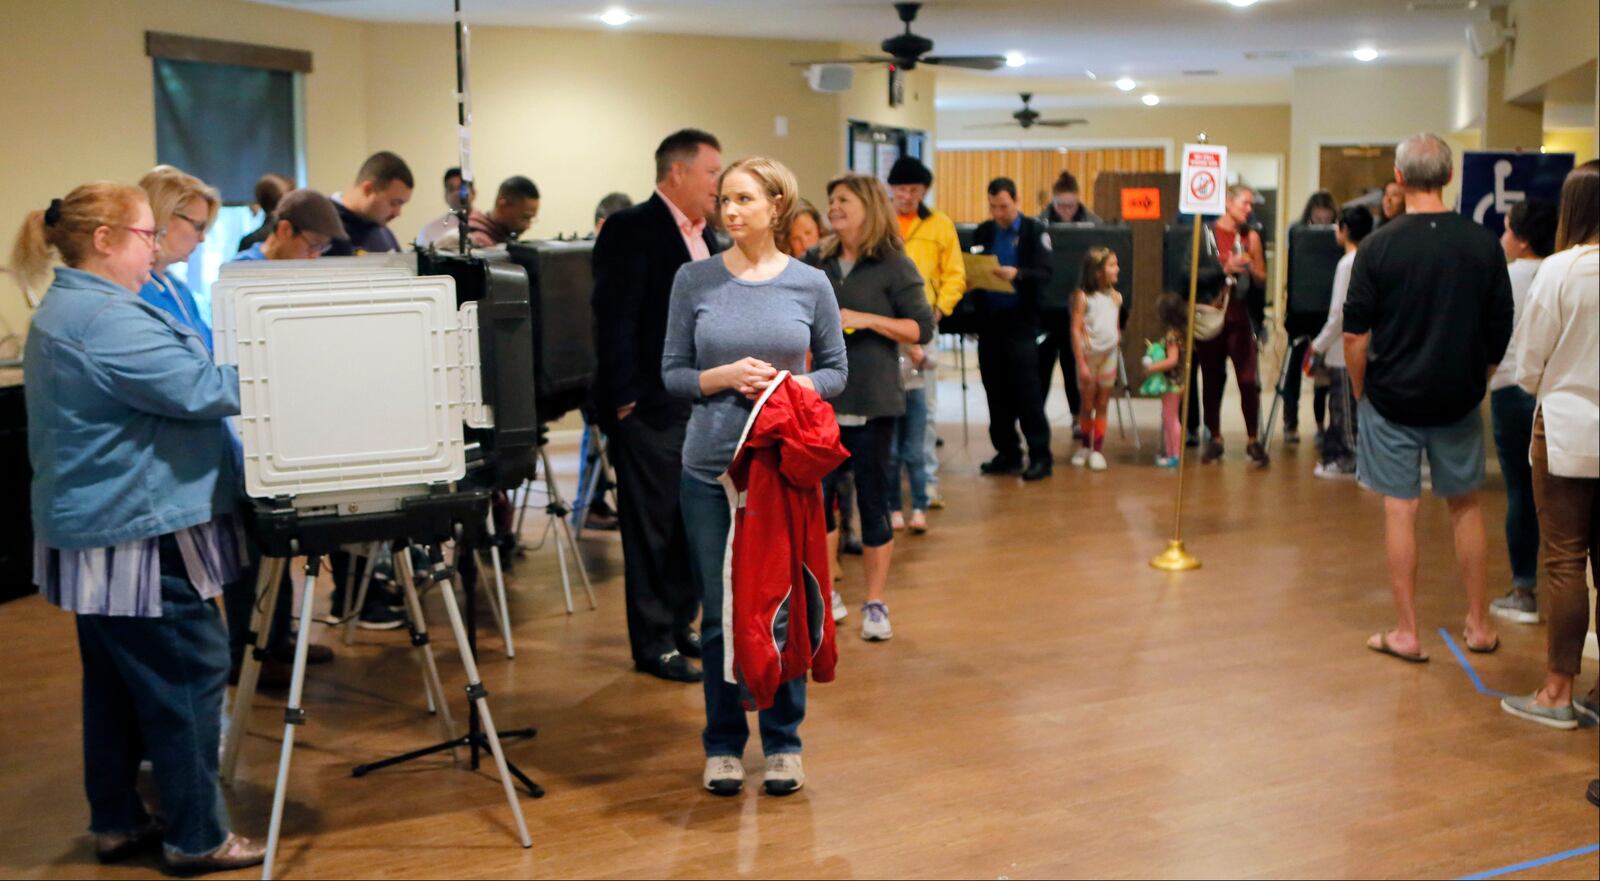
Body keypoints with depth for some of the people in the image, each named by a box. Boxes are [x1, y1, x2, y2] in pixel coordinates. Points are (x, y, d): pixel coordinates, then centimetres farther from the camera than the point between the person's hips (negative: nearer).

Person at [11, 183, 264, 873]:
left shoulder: (65, 310, 14)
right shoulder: (104, 318, -21)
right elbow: (197, 390, -23)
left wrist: (231, 366, 12)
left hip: (100, 526, 11)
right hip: (137, 531, -11)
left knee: (116, 683, 17)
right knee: (189, 677, -1)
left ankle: (116, 822, 27)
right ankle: (197, 837, 7)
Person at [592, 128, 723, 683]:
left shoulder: (704, 238, 15)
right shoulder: (631, 230, -11)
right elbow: (614, 320, -15)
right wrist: (625, 399, -18)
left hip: (702, 405, 8)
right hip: (651, 408, -8)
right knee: (651, 528, 1)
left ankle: (680, 626, 27)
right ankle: (653, 644, 10)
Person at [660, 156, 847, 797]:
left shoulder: (810, 284, 1)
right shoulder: (694, 280, 0)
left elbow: (836, 370, 7)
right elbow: (672, 373, 3)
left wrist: (792, 387, -12)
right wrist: (725, 376, -15)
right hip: (711, 465, 0)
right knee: (720, 614, 6)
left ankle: (783, 743, 22)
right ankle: (724, 745, 21)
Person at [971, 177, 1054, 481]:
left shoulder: (1034, 231, -2)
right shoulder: (982, 232, 11)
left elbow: (1044, 273, -12)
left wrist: (1017, 275, -29)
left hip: (1020, 322, -5)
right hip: (989, 321, 5)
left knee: (1026, 390, -5)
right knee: (996, 390, 7)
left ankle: (1040, 456, 1)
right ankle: (1007, 453, 16)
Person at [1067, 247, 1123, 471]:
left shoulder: (1116, 297, 5)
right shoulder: (1083, 297, -11)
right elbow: (1076, 330, -13)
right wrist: (1081, 364, -17)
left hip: (1109, 356, 4)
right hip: (1088, 356, -4)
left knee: (1102, 406, 5)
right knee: (1088, 406, 8)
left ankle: (1098, 450, 10)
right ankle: (1085, 446, 24)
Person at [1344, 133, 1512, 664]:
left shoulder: (1378, 247, -12)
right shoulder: (1484, 245, -4)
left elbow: (1355, 335, -10)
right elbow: (1500, 331, 3)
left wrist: (1360, 391, 4)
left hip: (1393, 399, -2)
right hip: (1459, 400, 3)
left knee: (1400, 510, 5)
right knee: (1466, 506, 16)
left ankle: (1407, 633, 10)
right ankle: (1479, 625, 24)